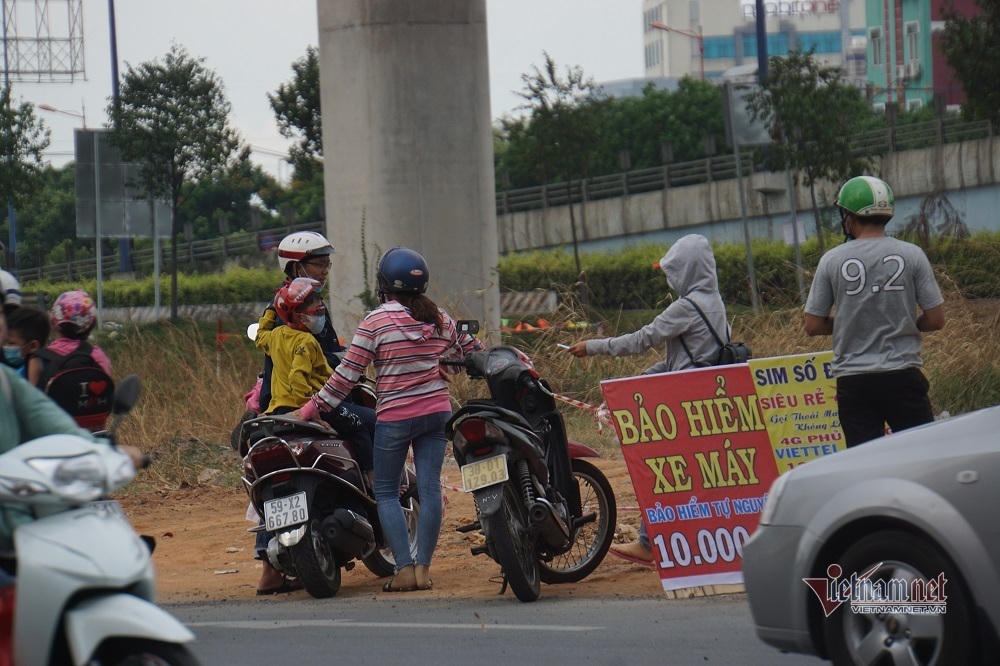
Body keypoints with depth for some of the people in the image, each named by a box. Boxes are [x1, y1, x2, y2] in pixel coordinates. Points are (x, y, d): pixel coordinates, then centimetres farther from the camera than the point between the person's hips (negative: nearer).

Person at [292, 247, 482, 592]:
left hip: (395, 417, -4)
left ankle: (404, 568, -4)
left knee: (386, 492, 6)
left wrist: (312, 408, -3)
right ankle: (424, 567, 2)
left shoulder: (376, 321, -10)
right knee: (429, 488, 5)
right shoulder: (439, 318, 4)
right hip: (436, 411, 4)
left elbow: (348, 373, -10)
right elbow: (466, 351, 19)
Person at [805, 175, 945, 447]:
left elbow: (813, 326, 1)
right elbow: (935, 320, -2)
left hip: (853, 380, 0)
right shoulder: (911, 255, -3)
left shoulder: (832, 261, -3)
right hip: (902, 374, 0)